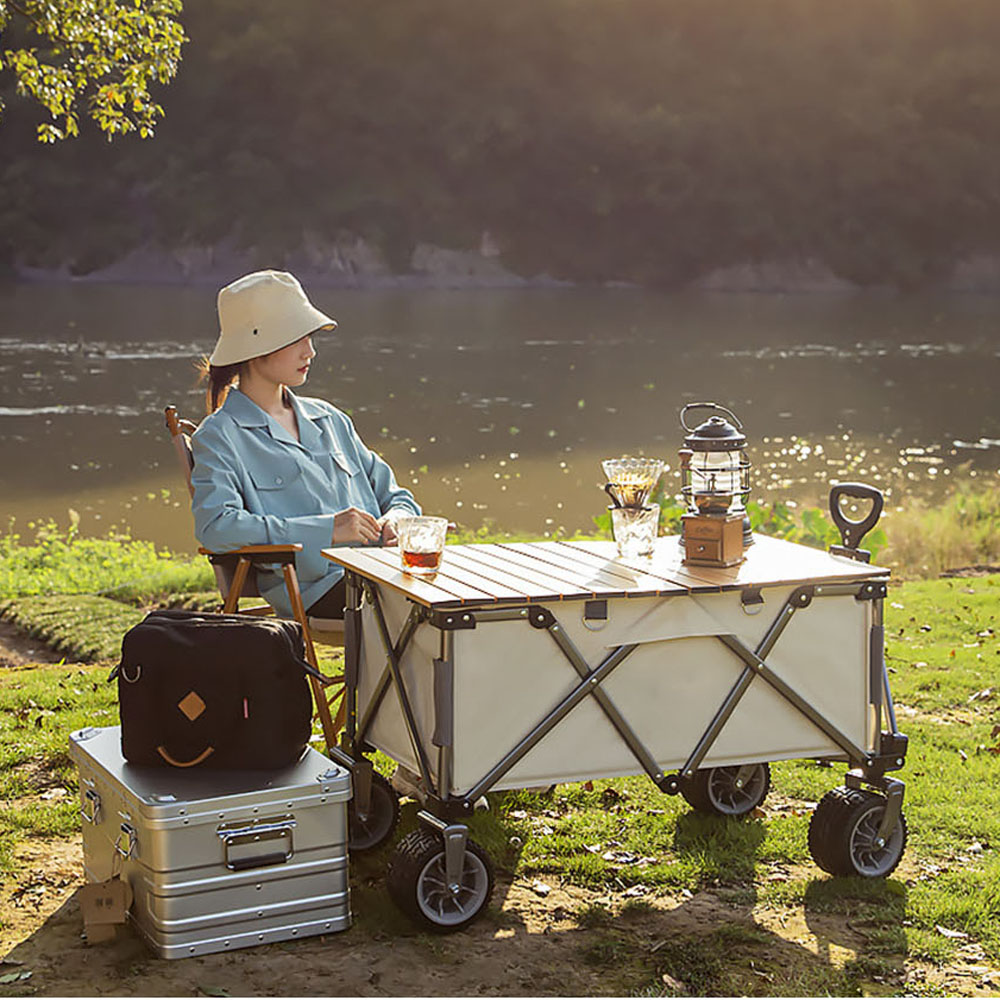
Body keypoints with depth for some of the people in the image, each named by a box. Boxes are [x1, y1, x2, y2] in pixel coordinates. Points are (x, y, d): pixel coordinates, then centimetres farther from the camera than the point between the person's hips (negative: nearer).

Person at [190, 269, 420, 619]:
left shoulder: (329, 418, 26)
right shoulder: (219, 436, 5)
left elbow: (392, 494, 31)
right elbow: (215, 527, -13)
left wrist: (395, 519, 4)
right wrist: (328, 530, -15)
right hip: (321, 585, -7)